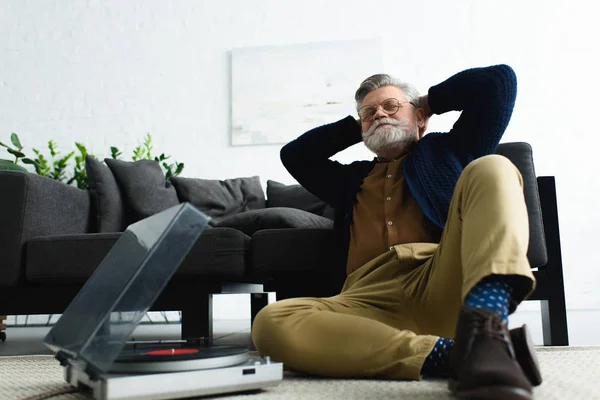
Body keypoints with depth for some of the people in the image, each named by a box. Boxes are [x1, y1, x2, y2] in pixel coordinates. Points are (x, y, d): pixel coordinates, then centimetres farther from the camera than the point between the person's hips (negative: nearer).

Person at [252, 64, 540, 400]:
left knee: (491, 169, -23)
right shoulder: (352, 179, 36)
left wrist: (431, 100, 35)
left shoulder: (446, 150, 28)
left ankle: (482, 334, -44)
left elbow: (499, 79, 23)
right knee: (271, 323, -26)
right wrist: (355, 126, 40)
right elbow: (294, 155, 40)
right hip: (371, 299, 2)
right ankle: (449, 354, -35)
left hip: (445, 285, -1)